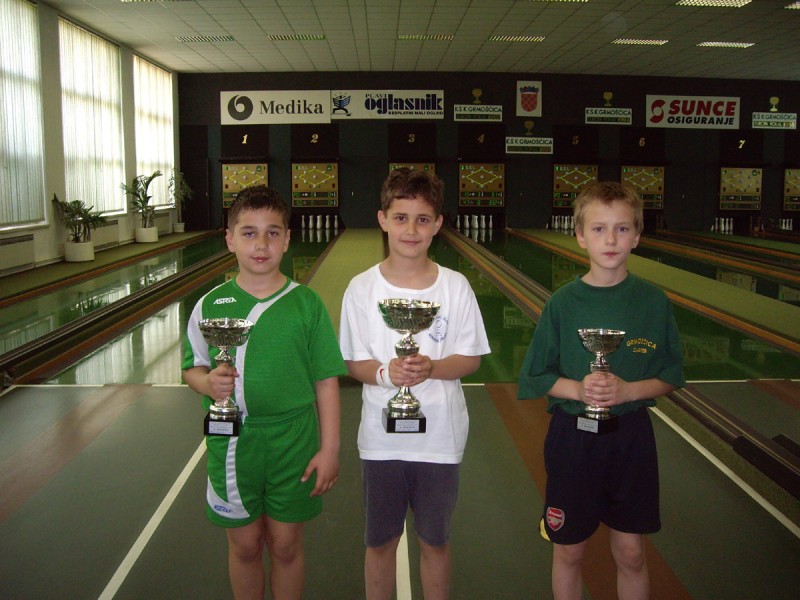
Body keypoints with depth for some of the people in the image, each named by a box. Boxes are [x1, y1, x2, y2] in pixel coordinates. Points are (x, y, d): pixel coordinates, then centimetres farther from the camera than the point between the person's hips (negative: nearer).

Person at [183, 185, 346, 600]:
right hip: (231, 446, 1)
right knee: (244, 546, 16)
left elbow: (326, 381, -4)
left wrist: (329, 449, -5)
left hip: (292, 445, -1)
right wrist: (209, 383, -17)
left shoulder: (306, 304, -6)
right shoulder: (211, 305, -3)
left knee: (285, 546, 14)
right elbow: (192, 368, 6)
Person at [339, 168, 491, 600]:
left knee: (435, 541, 16)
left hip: (440, 438, 0)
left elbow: (471, 359, -3)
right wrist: (385, 372, -23)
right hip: (380, 439, 0)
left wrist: (432, 368, -22)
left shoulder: (455, 287, -6)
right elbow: (353, 363, -2)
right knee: (380, 541, 16)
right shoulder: (362, 288, -5)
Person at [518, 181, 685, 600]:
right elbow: (536, 377, -3)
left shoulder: (654, 303, -5)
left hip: (631, 435, 1)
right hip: (572, 436, -1)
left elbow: (671, 376, 0)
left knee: (631, 553, 13)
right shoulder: (563, 303, -8)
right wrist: (577, 389, -21)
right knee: (569, 550, 14)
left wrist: (628, 390, -18)